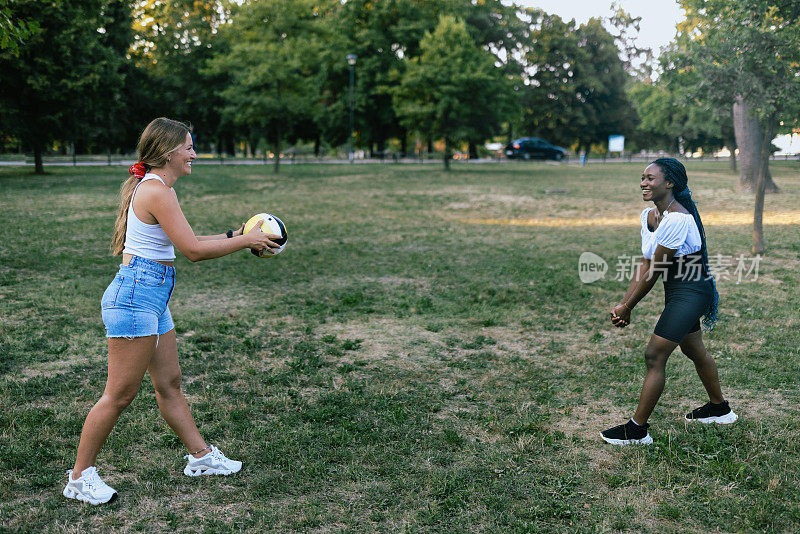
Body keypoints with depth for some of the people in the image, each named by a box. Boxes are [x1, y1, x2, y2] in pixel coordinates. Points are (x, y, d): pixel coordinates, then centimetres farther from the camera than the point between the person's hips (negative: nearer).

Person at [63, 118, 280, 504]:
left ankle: (201, 456, 27)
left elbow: (185, 242, 20)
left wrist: (231, 235, 14)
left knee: (169, 383, 17)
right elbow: (193, 250, -20)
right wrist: (246, 241, -10)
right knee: (120, 395, -1)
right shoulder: (157, 191, -17)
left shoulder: (156, 188, 14)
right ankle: (79, 477, 12)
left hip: (151, 298, 10)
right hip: (135, 297, -10)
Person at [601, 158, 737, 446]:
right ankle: (719, 408, 44)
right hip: (678, 291, 10)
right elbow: (645, 265, 4)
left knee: (654, 356, -10)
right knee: (693, 349, 24)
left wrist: (627, 307, -13)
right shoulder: (648, 215, 4)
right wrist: (623, 304, -2)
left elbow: (654, 272, -21)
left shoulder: (677, 219, -25)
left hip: (691, 291, -10)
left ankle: (637, 429, -1)